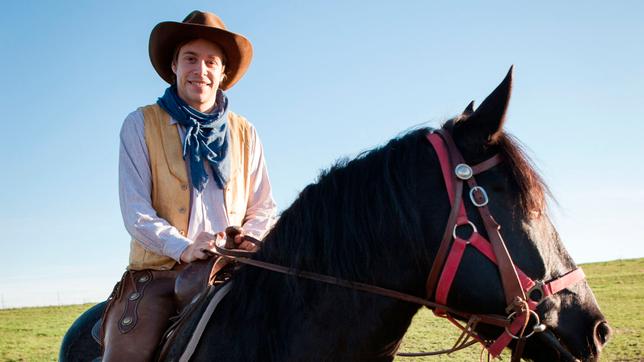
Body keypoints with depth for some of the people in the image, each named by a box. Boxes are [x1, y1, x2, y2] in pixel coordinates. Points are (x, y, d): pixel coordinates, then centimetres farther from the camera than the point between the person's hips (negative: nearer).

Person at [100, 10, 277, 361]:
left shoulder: (244, 133, 14)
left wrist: (250, 238, -9)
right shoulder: (140, 124, 4)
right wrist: (183, 248, -20)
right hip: (157, 273, -2)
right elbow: (135, 210, -4)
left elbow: (263, 207, 14)